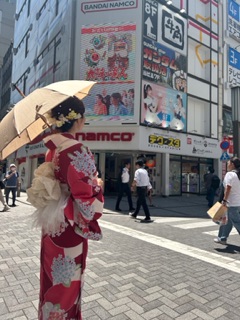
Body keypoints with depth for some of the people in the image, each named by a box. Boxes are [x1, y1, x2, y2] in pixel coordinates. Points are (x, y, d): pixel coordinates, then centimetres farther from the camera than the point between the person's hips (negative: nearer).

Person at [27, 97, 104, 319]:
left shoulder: (52, 148, 2)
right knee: (66, 284, 13)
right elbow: (85, 197, -24)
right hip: (69, 227, -8)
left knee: (53, 280, 25)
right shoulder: (77, 151, -23)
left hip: (52, 225, 8)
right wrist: (98, 185, -5)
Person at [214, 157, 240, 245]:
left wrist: (224, 200, -18)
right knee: (228, 221, 16)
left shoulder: (230, 174, -13)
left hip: (232, 203, -9)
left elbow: (228, 188, -21)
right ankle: (222, 238, 25)